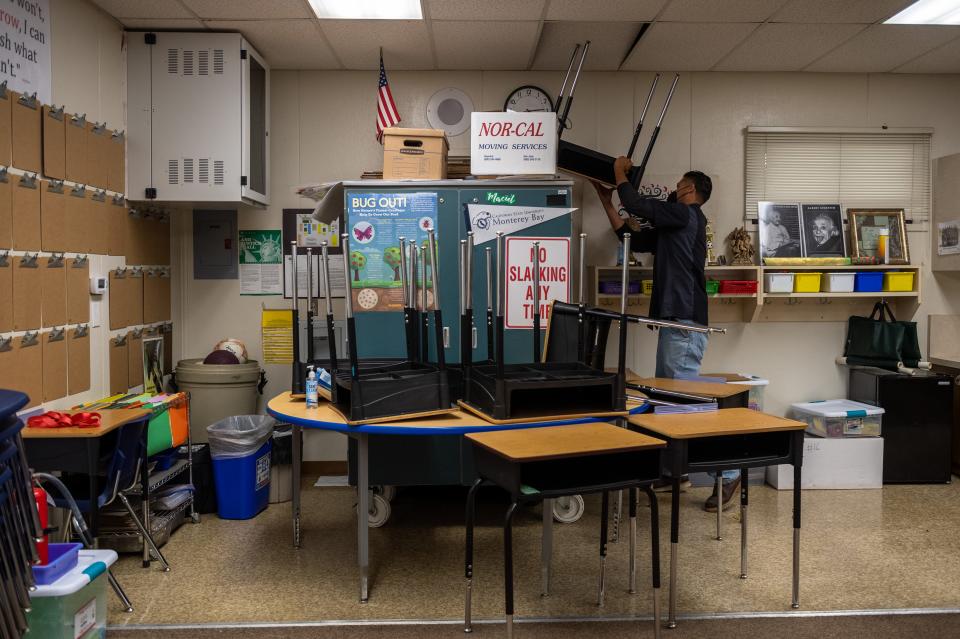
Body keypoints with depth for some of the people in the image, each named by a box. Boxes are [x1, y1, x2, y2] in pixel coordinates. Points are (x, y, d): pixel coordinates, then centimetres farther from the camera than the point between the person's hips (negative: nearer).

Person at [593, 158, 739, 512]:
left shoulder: (685, 214, -6)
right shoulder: (673, 225, 21)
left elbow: (638, 205, -11)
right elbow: (634, 239, 24)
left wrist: (620, 173, 6)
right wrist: (607, 203, 25)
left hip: (684, 322, -10)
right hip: (674, 320, 10)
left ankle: (728, 473, -5)